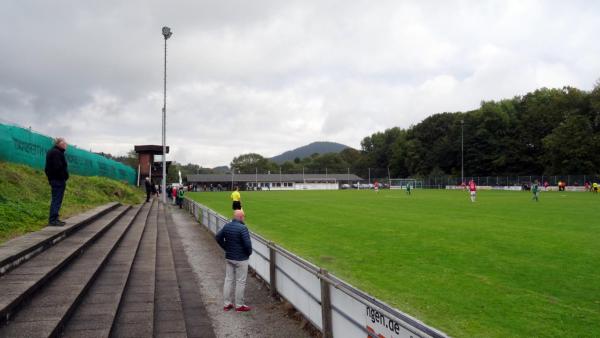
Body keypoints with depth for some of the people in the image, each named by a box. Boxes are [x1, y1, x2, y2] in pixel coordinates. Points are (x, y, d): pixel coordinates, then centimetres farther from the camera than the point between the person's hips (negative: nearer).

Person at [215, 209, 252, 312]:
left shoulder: (227, 226, 2)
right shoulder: (242, 228, -20)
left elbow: (218, 237, 11)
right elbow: (247, 243, -24)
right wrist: (249, 252, -5)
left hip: (228, 258, 7)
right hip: (241, 259, -7)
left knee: (228, 280, 14)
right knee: (240, 282, 4)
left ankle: (226, 304, 22)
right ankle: (239, 306, 12)